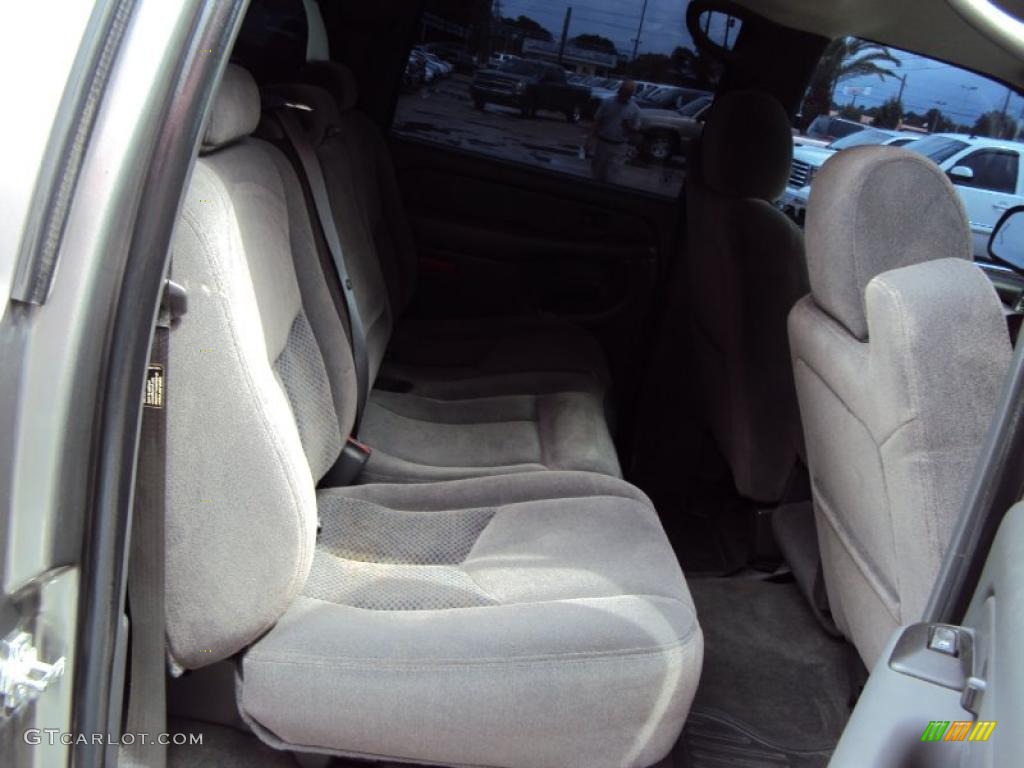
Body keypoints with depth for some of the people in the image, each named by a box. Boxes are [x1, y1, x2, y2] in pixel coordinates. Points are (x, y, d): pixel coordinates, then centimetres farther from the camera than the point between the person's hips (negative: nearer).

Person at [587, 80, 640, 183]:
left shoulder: (635, 109, -2)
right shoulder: (607, 103, -2)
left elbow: (635, 128, 4)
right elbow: (597, 121, 1)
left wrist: (629, 127, -19)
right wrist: (592, 139, -6)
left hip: (619, 147, -1)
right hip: (602, 143, 1)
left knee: (609, 177, -1)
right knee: (597, 173, 10)